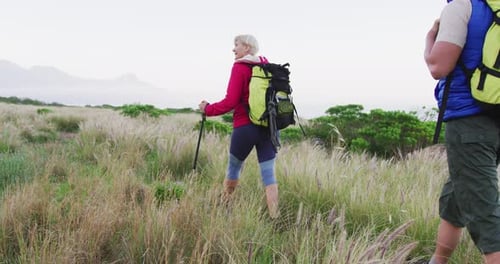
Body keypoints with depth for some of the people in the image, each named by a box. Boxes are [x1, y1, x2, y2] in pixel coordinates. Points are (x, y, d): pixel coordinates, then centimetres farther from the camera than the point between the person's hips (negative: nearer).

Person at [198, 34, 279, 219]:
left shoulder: (240, 67, -8)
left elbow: (230, 102, -13)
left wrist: (208, 109, -1)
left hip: (244, 127, -4)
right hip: (268, 127, 4)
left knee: (233, 168, 15)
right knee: (268, 174, 1)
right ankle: (274, 217, -3)